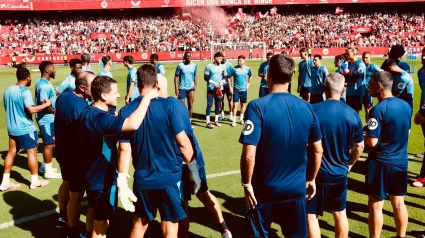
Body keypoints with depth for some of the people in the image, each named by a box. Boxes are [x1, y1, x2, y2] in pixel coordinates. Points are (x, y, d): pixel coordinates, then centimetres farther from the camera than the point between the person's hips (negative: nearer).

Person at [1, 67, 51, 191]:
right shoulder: (25, 92, -19)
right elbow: (31, 110, -28)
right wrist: (46, 104, -17)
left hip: (12, 128, 8)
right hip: (26, 128, -8)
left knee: (11, 152, 14)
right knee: (32, 153, 3)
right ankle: (35, 181, 12)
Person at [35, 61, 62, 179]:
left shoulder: (44, 83, 11)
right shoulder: (44, 85, -22)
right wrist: (56, 111, -15)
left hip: (48, 118, 10)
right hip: (46, 119, -10)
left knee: (49, 143, 20)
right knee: (49, 144, -1)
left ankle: (46, 166, 32)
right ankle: (49, 171, 9)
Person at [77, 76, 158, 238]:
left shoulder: (89, 112, 3)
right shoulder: (97, 117, -29)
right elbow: (132, 124, -43)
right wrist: (147, 97, -32)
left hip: (94, 175, 10)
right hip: (102, 179, -10)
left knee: (97, 220, 27)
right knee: (101, 225, 8)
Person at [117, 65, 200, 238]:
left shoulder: (126, 111, -5)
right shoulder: (167, 106, -12)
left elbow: (124, 149, -5)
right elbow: (183, 142, -11)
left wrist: (122, 182, 2)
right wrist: (194, 170, 0)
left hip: (142, 179, 3)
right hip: (169, 177, -2)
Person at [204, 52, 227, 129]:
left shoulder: (222, 67, 7)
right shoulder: (209, 66, -5)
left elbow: (225, 76, 10)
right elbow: (205, 78, -7)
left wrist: (222, 81, -11)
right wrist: (214, 83, -16)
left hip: (219, 89, 4)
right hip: (211, 89, -4)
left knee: (218, 105, 10)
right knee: (209, 105, -3)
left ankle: (216, 120, 22)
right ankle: (208, 122, 1)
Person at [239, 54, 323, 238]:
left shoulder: (258, 107, -18)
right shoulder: (306, 107, -5)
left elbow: (249, 155, -21)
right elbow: (317, 151, 3)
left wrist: (247, 184, -6)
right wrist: (311, 179, 17)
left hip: (264, 188, -3)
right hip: (296, 188, 4)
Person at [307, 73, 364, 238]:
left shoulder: (313, 110, -16)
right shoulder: (352, 114, -5)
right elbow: (359, 146, 3)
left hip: (316, 173, -4)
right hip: (340, 173, 4)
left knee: (311, 215, 8)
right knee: (340, 213, 20)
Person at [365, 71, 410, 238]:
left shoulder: (378, 110, -21)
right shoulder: (405, 105, 2)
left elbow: (371, 142, -22)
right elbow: (406, 133, 14)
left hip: (381, 163, -7)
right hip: (401, 161, 7)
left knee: (376, 205, 6)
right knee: (398, 203, 18)